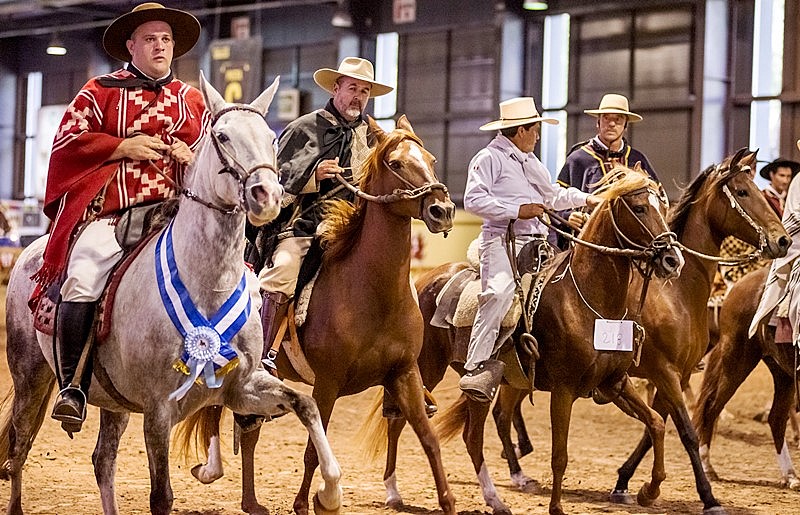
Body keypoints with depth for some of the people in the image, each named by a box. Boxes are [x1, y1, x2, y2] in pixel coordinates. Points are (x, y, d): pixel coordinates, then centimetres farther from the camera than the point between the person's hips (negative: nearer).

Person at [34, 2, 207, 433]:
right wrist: (124, 146, -7)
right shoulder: (101, 91, 10)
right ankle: (72, 385, -19)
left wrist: (194, 155, 1)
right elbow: (67, 139, 2)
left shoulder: (191, 99, 20)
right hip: (111, 213, -3)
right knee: (83, 281, -28)